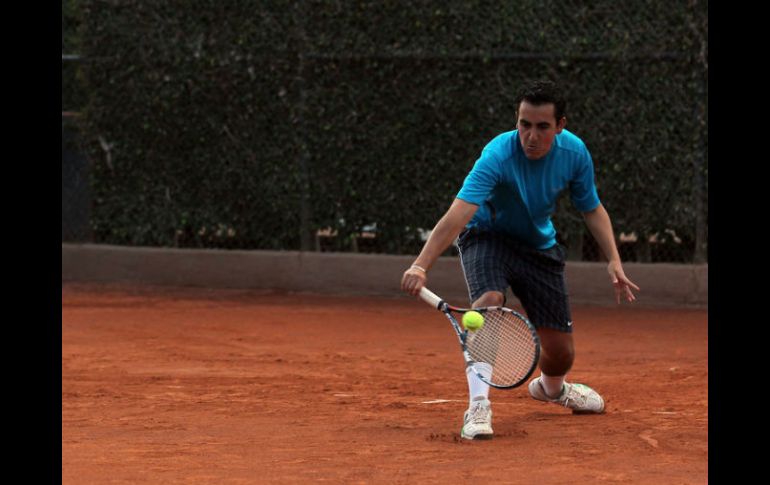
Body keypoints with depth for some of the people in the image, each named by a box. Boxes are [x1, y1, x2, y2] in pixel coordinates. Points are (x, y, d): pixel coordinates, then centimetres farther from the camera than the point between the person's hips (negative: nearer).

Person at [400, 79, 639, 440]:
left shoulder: (574, 152, -17)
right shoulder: (498, 156, -33)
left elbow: (592, 210, 0)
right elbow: (458, 214, -45)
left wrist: (613, 261, -13)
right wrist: (421, 266, -58)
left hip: (539, 245, 4)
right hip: (488, 235, -4)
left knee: (560, 353, 6)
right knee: (488, 302, -37)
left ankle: (551, 387, 43)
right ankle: (478, 406, -37)